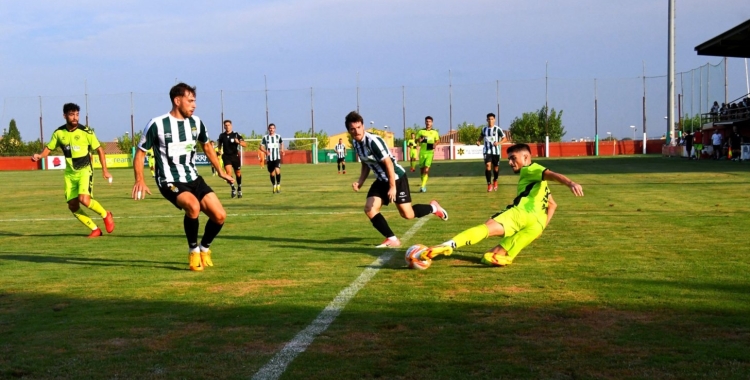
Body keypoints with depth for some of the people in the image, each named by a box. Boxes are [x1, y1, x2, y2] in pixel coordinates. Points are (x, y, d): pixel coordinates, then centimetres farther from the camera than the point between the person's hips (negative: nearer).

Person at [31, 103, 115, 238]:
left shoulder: (86, 131, -10)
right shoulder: (59, 133, -1)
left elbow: (99, 150, -2)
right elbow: (49, 148, 10)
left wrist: (104, 170, -4)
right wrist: (40, 155, -12)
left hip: (84, 170, -4)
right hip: (70, 173, 5)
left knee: (84, 199, -24)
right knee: (72, 206, -1)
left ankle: (106, 215, 4)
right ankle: (95, 229, 13)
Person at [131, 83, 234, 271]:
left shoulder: (196, 122, 2)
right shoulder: (157, 124, -13)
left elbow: (207, 146, 21)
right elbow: (140, 152, -4)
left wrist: (220, 171, 24)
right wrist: (140, 180, -15)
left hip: (193, 179, 6)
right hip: (170, 181, -6)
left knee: (219, 215, -7)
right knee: (193, 206, -34)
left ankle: (204, 248, 22)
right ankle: (193, 251, -10)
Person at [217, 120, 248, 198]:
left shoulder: (236, 135, -5)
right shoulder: (222, 135, 2)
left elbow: (245, 144, -10)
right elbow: (219, 143, 23)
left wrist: (238, 142, -28)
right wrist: (220, 150, 7)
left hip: (235, 156, 0)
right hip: (226, 156, 0)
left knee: (238, 173, 7)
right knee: (228, 172, -18)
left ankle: (239, 189, 27)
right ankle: (233, 188, -2)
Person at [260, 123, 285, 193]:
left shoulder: (278, 137, 4)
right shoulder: (265, 137, 1)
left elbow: (281, 144, 23)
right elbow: (261, 147, 3)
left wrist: (282, 151, 6)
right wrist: (265, 151, -17)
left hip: (277, 158, -1)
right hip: (269, 158, 1)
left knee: (277, 170, -22)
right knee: (272, 173, 8)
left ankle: (278, 185, -6)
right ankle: (274, 186, 29)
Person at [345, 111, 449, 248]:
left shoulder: (373, 140, -26)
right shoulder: (355, 143, 0)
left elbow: (388, 163, -24)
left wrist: (392, 187, -25)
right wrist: (360, 182, 1)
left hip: (396, 177, -8)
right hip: (381, 180, 8)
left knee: (407, 214, -6)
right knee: (369, 209, -9)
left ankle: (433, 208, 23)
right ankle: (392, 239, -1)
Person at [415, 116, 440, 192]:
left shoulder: (434, 132, 5)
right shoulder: (421, 131, 8)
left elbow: (438, 140, 16)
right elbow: (416, 139, 11)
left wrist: (435, 144, -6)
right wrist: (419, 140, -12)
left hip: (430, 152, -2)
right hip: (422, 152, 2)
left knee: (426, 169, -16)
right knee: (422, 168, 8)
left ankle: (423, 186, -19)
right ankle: (423, 183, 28)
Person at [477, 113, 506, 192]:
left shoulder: (497, 129, -7)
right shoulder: (484, 129, 5)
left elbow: (504, 138, -3)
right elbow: (481, 136, 24)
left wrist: (498, 143, -21)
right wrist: (478, 141, 3)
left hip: (496, 151, -1)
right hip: (487, 151, 1)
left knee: (496, 168, 10)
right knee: (487, 166, -17)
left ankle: (495, 181, 38)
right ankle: (489, 184, -13)